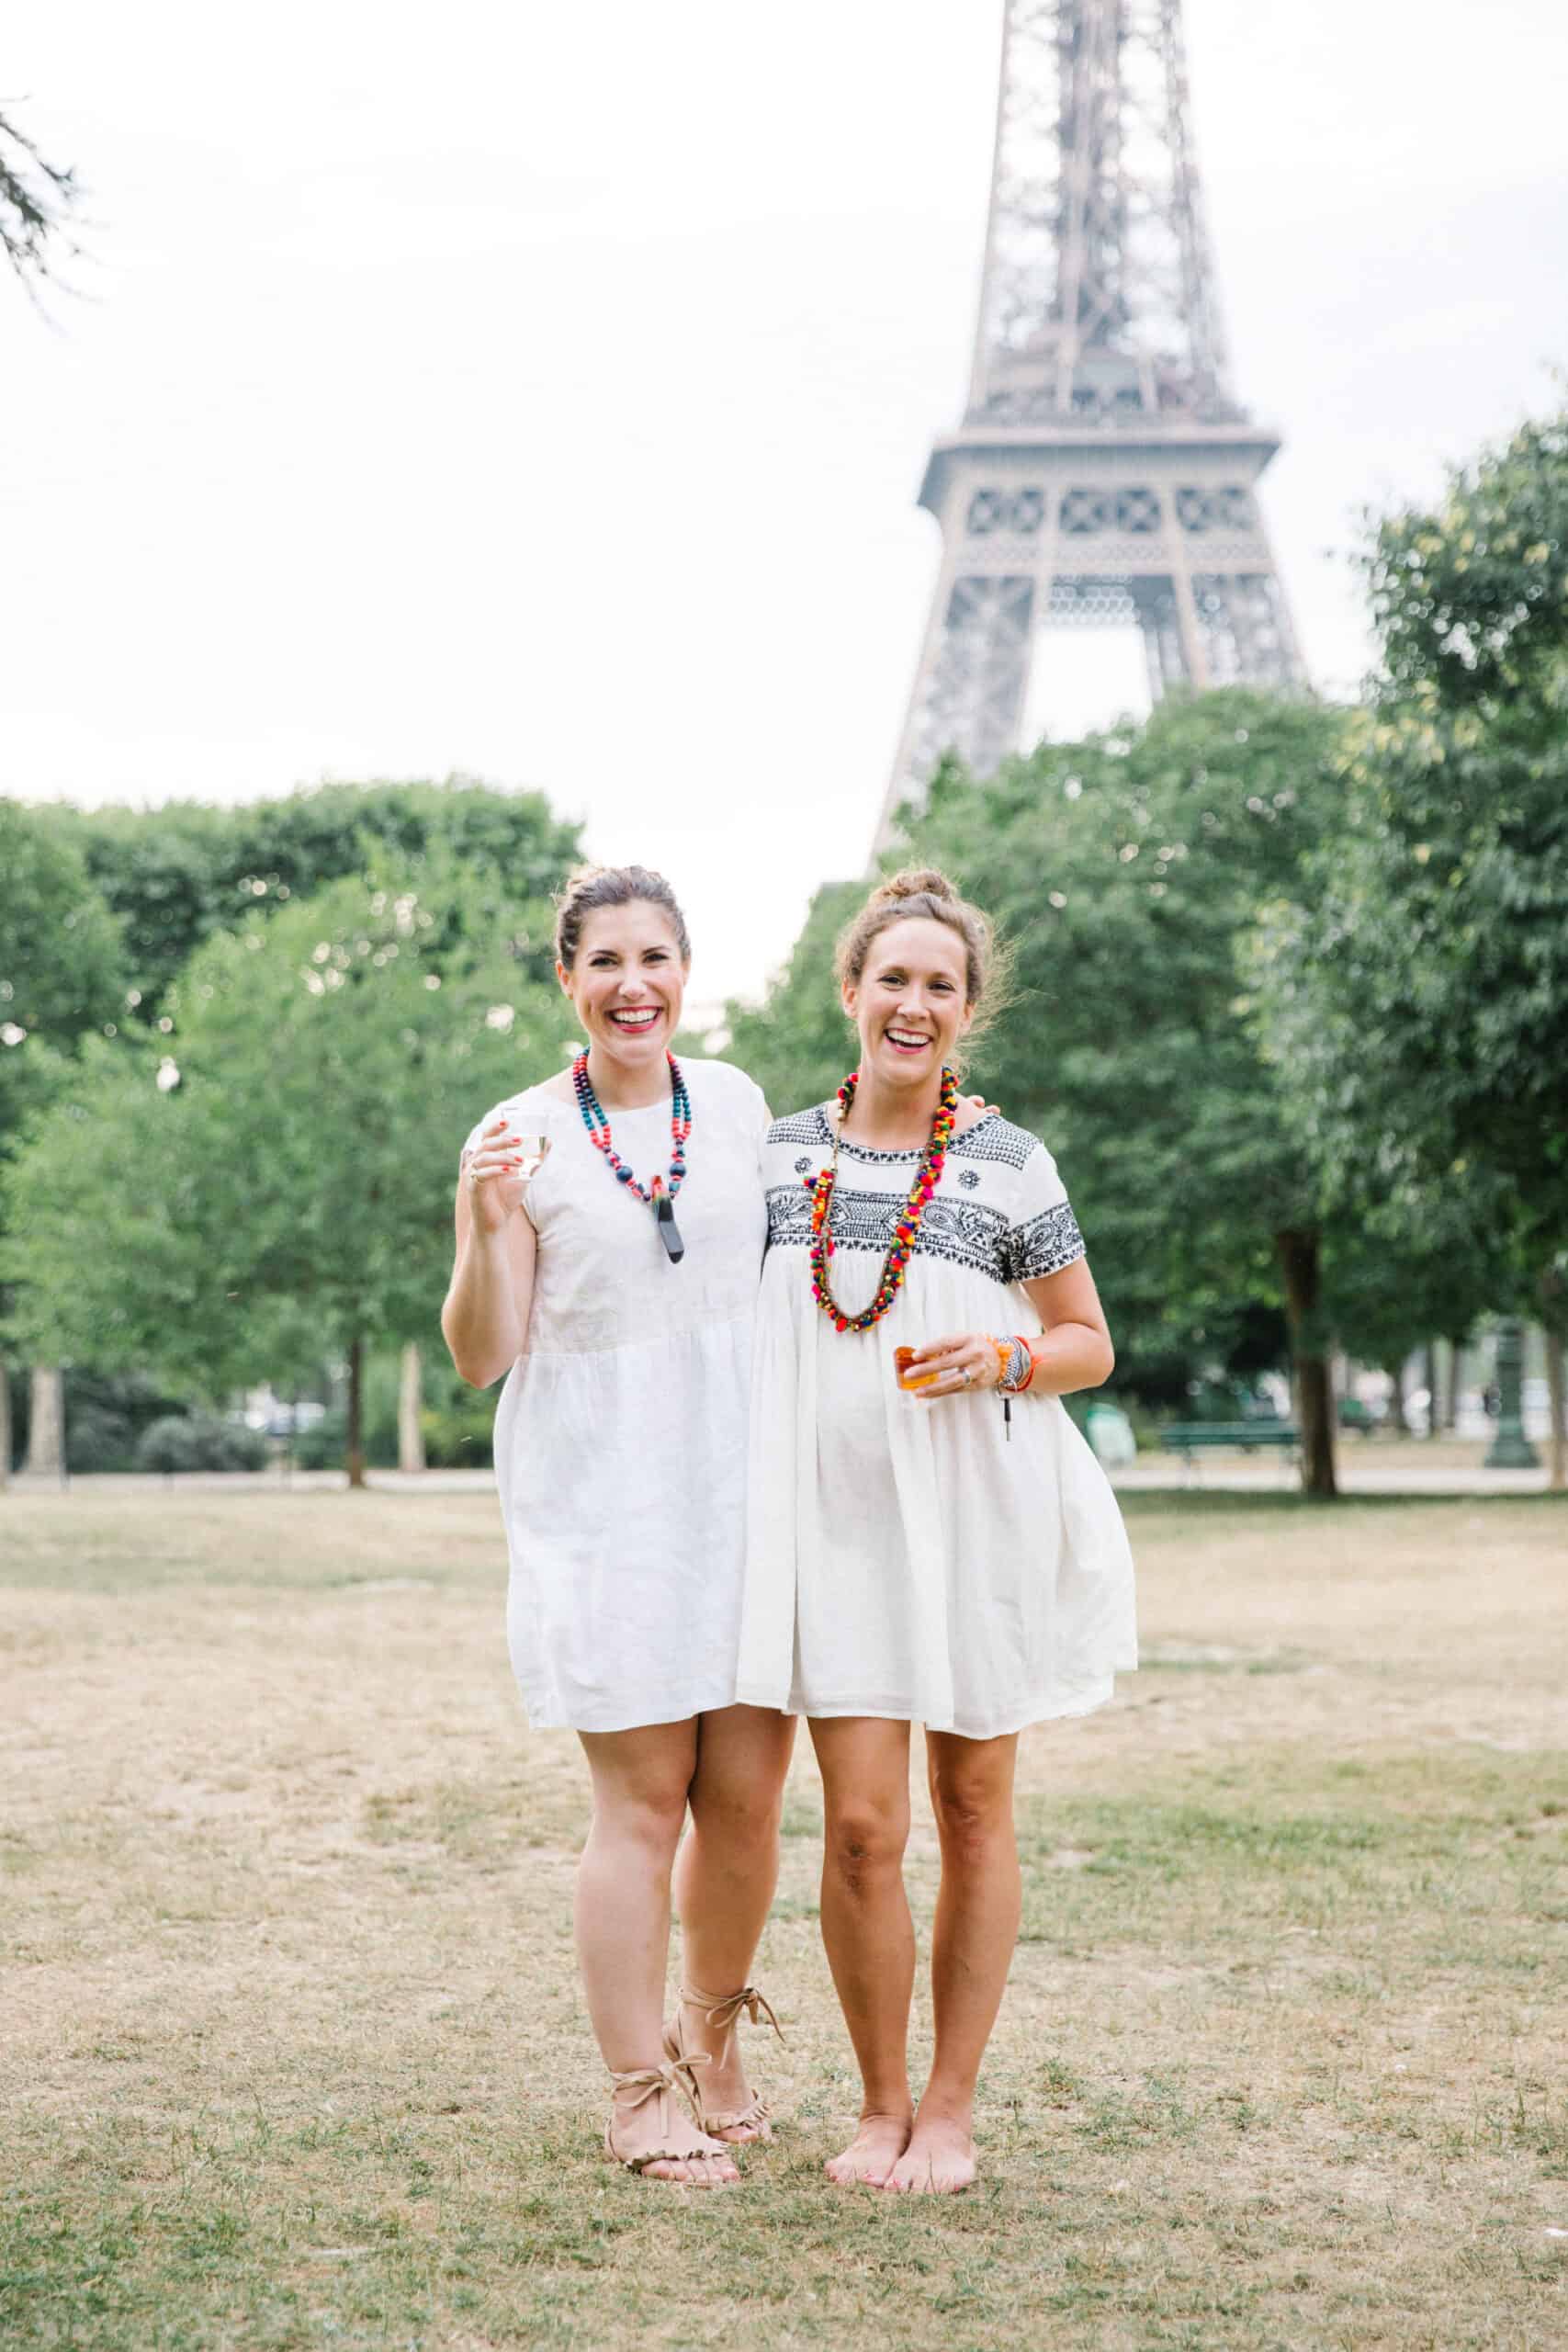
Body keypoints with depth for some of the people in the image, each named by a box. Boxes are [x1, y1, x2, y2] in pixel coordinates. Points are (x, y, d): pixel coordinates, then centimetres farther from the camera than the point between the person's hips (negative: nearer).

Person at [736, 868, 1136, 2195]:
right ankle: (881, 2103, 14)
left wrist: (1002, 1360, -14)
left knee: (974, 1810, 7)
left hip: (977, 1521, -1)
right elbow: (733, 1330, 18)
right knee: (863, 1824, -5)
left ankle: (952, 2110, 20)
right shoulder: (779, 1156, 6)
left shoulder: (1009, 1165, 0)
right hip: (835, 1520, 1)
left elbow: (1091, 1345, 5)